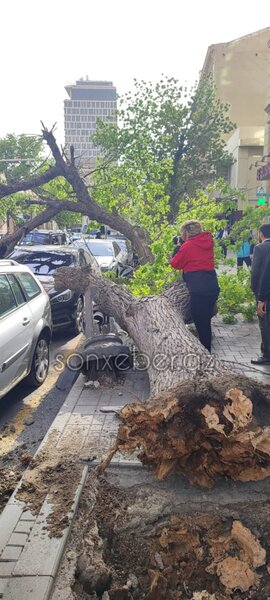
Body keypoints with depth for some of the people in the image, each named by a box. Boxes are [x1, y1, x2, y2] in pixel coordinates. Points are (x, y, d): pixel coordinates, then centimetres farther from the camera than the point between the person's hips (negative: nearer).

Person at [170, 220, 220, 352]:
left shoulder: (188, 246, -8)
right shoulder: (208, 242, 12)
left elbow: (176, 264, 3)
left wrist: (171, 259, 24)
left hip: (199, 289, -8)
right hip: (212, 286, 8)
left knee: (201, 323, -1)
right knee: (206, 322, 17)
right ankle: (207, 351, 26)